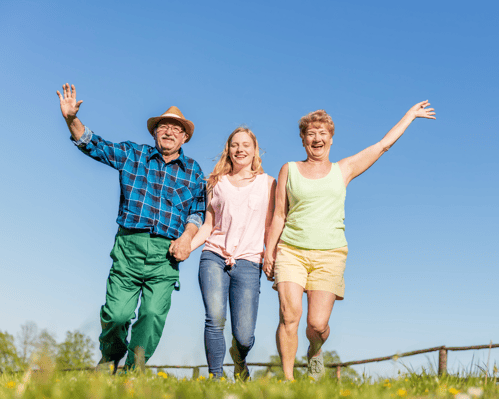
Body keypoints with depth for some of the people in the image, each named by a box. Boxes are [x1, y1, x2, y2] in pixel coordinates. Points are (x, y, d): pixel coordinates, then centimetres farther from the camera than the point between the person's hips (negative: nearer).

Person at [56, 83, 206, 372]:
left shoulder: (193, 171, 13)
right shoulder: (132, 155, 11)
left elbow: (198, 211, 14)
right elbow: (93, 144, 10)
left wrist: (187, 237, -3)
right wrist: (72, 119, -6)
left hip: (166, 252, 1)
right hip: (129, 244, 0)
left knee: (154, 313, -9)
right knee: (116, 313, -5)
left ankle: (134, 369, 8)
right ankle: (108, 362, 23)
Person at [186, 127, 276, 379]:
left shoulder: (267, 183, 13)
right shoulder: (218, 183, 16)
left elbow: (270, 227, 12)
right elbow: (208, 225, 15)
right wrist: (186, 247, 0)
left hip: (248, 263, -1)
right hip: (214, 257, 1)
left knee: (244, 337, -6)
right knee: (215, 319, -20)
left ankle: (239, 357, 30)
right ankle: (216, 377, -2)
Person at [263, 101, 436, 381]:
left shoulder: (343, 170, 12)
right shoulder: (289, 170, 11)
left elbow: (384, 144, 17)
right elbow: (279, 216, 10)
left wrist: (410, 114, 22)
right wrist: (269, 252, 3)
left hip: (329, 255, 0)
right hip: (291, 251, 0)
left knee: (318, 323, -7)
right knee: (290, 315, -16)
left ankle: (315, 351, 29)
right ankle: (287, 379, -2)